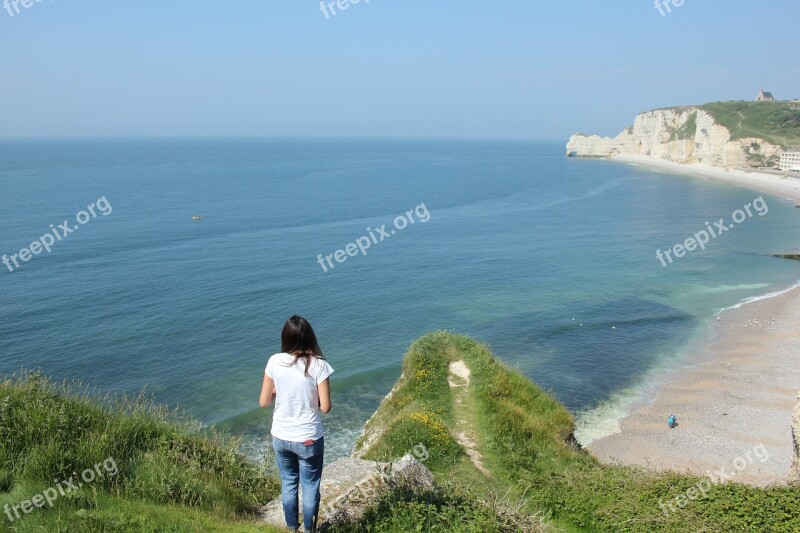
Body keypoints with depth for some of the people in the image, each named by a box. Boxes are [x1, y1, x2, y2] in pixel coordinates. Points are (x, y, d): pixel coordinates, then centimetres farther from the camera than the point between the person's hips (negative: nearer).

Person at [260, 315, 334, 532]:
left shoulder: (275, 362, -12)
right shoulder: (318, 366, -19)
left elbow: (263, 402, -4)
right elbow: (325, 407, -14)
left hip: (280, 437, 3)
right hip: (309, 439, -3)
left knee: (288, 482, 24)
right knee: (310, 486, 18)